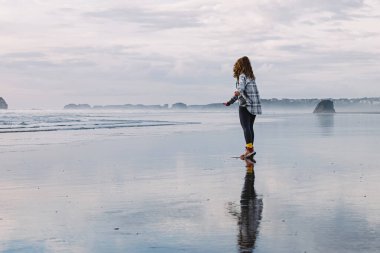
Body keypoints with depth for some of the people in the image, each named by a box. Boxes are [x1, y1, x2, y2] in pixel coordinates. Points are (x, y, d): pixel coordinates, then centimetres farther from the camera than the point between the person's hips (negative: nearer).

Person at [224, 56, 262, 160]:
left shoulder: (242, 76, -6)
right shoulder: (251, 76, 21)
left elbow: (241, 86, -29)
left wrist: (237, 92, -50)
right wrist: (230, 102, 39)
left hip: (246, 105, -9)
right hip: (255, 105, 9)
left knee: (245, 127, -15)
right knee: (250, 128, 12)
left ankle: (249, 148, -27)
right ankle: (250, 150, 15)